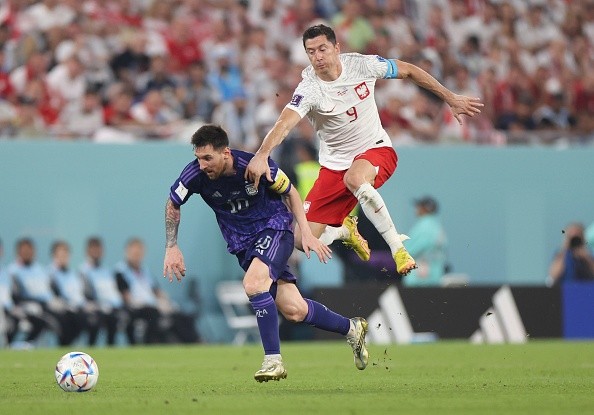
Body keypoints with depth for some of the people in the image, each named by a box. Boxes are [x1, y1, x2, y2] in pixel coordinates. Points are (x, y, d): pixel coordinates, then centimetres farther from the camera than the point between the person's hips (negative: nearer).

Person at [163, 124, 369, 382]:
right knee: (294, 311, -1)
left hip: (274, 228, -4)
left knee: (253, 283, -32)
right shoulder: (195, 174, -16)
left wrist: (306, 232, -7)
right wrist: (171, 248, 0)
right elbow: (173, 205, 5)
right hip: (242, 243, 4)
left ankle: (273, 359, -26)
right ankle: (351, 329, 24)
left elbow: (290, 192, -3)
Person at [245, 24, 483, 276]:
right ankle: (346, 231, 27)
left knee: (355, 178, -39)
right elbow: (285, 123, -35)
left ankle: (398, 249, -27)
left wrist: (451, 99, 7)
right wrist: (261, 155, -54)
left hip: (377, 151, -1)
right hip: (334, 166, 1)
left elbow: (408, 71, 3)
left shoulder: (361, 65, -12)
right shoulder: (309, 89, -18)